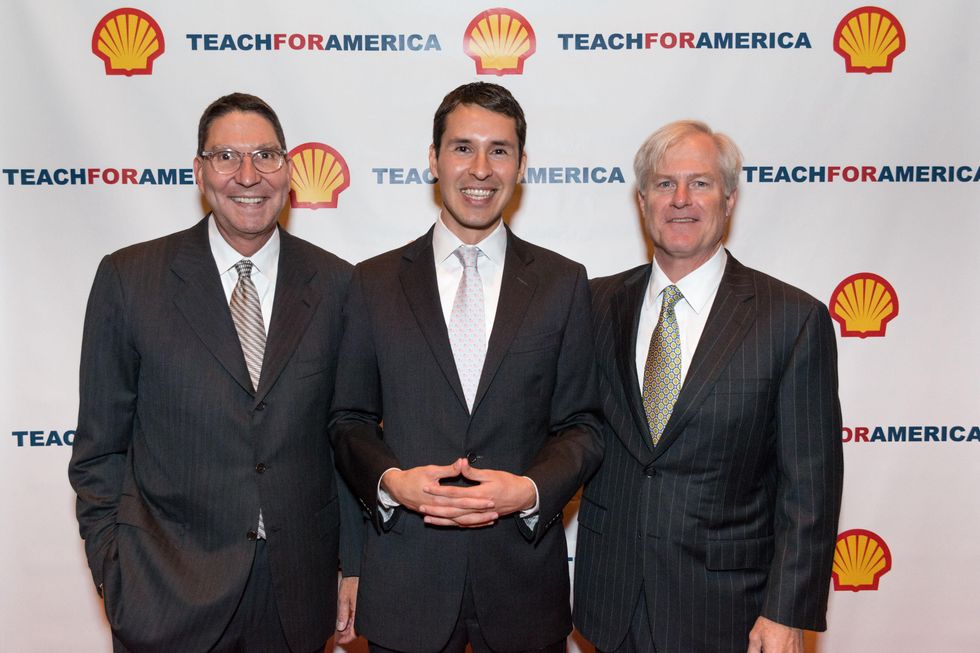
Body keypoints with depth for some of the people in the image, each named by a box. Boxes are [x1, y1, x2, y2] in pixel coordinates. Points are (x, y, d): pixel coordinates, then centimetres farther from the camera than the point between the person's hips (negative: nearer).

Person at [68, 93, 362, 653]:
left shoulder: (335, 284, -1)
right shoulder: (128, 278, -5)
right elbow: (100, 448, 0)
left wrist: (353, 565, 4)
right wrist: (113, 573, -3)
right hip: (168, 594, -1)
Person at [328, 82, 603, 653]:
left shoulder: (564, 284, 2)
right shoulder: (376, 283, 2)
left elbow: (582, 426, 2)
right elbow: (350, 420, 5)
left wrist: (531, 489, -15)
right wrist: (390, 479, -14)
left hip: (525, 570, 1)